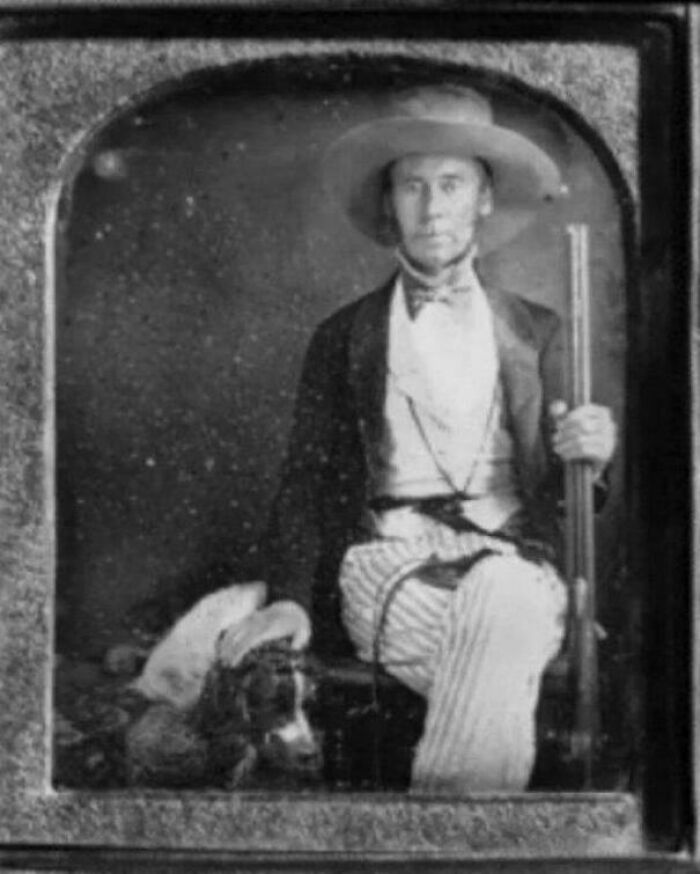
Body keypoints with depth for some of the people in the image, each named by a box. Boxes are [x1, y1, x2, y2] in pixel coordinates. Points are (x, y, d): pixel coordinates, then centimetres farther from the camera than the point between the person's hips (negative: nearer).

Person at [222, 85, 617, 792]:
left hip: (514, 558, 1)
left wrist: (588, 455, -5)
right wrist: (291, 596, -3)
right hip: (389, 556, -1)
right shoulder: (343, 336, 17)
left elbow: (558, 491, 19)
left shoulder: (535, 332, 20)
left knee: (498, 604, -38)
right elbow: (306, 481, 13)